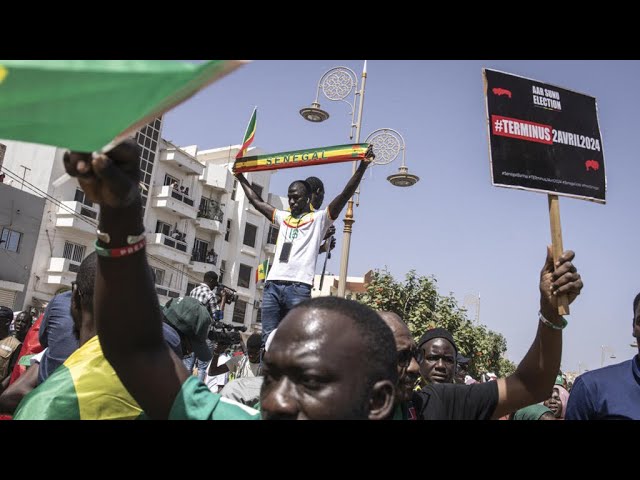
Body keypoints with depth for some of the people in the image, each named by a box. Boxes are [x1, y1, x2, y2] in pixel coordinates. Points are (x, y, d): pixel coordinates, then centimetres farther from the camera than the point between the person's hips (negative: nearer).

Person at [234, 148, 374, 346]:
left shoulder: (319, 218, 8)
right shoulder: (283, 217, 24)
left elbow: (345, 195, -2)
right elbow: (257, 202, 34)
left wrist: (362, 167, -10)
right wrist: (241, 178, 38)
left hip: (299, 287, -5)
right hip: (272, 285, 5)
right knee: (268, 338, 4)